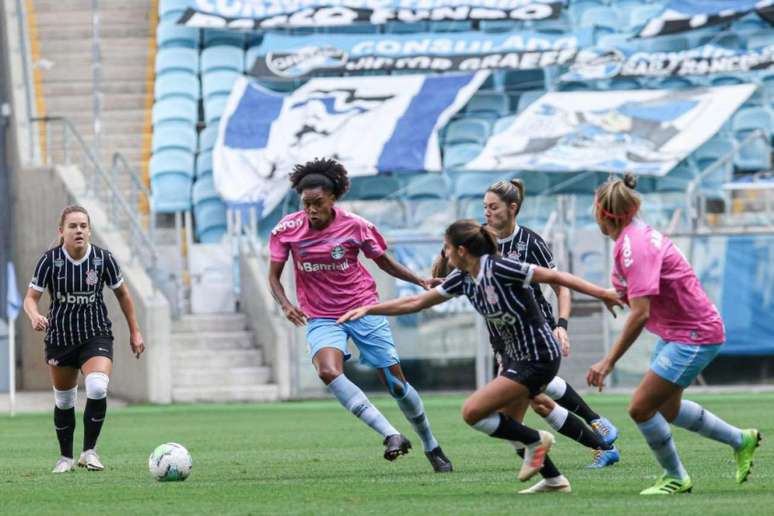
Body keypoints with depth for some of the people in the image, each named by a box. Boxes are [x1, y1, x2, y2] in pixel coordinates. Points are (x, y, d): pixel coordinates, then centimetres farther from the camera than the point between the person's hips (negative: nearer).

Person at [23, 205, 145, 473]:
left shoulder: (103, 259, -8)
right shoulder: (50, 260, -11)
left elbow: (122, 293, 6)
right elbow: (30, 298, -9)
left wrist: (135, 331, 8)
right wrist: (35, 317, -32)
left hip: (96, 335, -1)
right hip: (60, 338, 1)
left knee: (97, 389, -24)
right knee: (63, 400, 11)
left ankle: (89, 451, -7)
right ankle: (66, 457, 31)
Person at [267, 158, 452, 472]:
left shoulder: (355, 226, -8)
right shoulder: (287, 230, -7)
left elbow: (384, 262, 7)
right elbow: (274, 276, 2)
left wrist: (421, 282, -6)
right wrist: (285, 305, -18)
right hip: (321, 317, 0)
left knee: (395, 382, 2)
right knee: (328, 371, -31)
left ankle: (432, 448, 25)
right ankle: (391, 435, -32)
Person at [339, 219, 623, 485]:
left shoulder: (499, 268, -22)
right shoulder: (462, 279, 2)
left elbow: (554, 276, -20)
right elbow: (417, 302, 12)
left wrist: (601, 293, -22)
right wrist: (369, 309, 10)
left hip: (537, 360, -9)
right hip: (515, 357, 9)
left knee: (472, 412, -12)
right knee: (507, 426, 13)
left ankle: (536, 441, 2)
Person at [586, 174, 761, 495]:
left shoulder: (634, 246, -26)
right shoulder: (634, 236, 3)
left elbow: (640, 313, -32)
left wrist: (608, 362, -31)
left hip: (694, 336, -10)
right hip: (675, 333, 10)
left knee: (640, 408, -9)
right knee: (667, 410, 21)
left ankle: (675, 478, 10)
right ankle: (741, 440, 36)